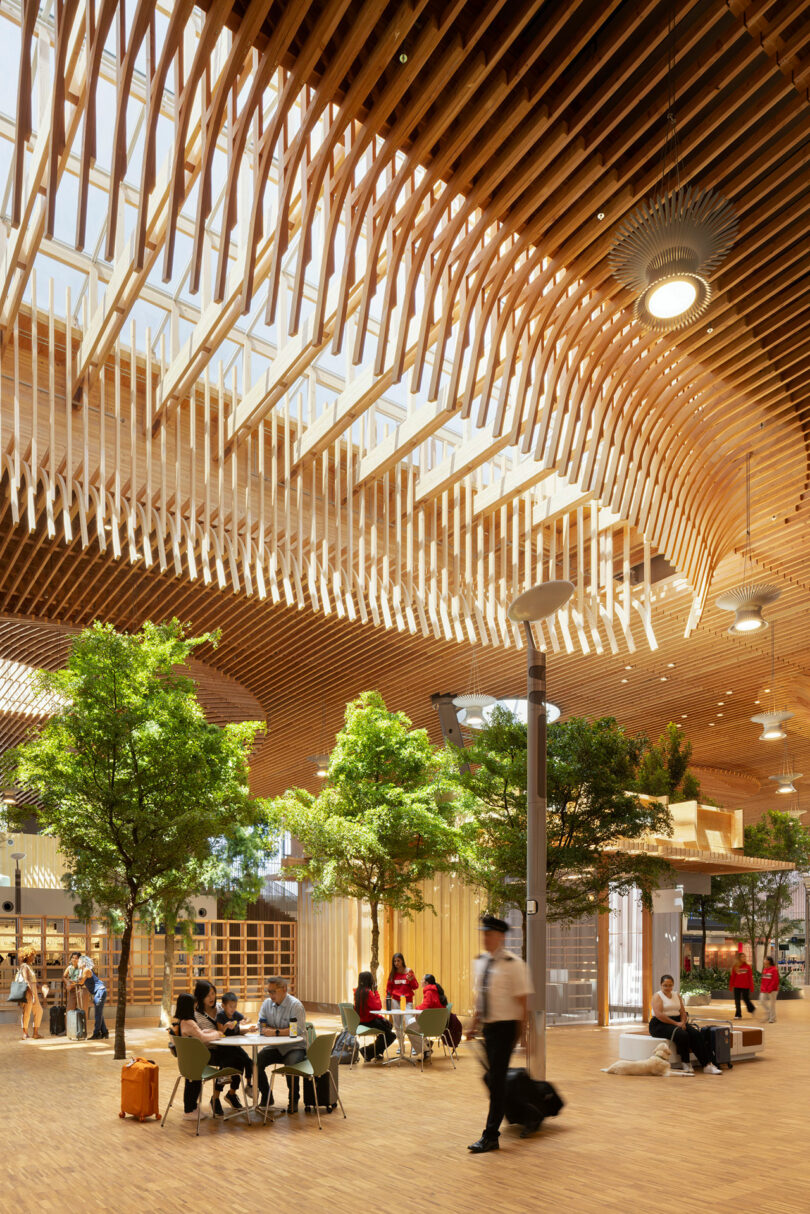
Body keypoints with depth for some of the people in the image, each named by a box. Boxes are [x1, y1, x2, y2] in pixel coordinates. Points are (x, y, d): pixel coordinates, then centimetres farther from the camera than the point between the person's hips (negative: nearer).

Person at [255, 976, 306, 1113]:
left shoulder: (295, 1005, -12)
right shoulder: (267, 1003, 6)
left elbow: (298, 1030, -20)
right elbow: (261, 1027, 4)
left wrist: (276, 1032, -20)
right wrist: (284, 1031, -11)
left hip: (294, 1047, -5)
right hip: (274, 1047, 5)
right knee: (256, 1062, -17)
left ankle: (293, 1100, -7)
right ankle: (266, 1097, 4)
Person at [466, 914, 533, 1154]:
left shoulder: (513, 964, -14)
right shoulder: (480, 961, 7)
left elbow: (523, 1000, -11)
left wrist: (521, 1033, -12)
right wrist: (474, 1024, 16)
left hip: (505, 1026, -8)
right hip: (488, 1026, 8)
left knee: (496, 1080, -6)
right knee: (494, 1078, 16)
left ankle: (491, 1136, 1)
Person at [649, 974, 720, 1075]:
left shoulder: (677, 995, 17)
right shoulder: (657, 996, -4)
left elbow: (683, 1012, 13)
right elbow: (659, 1014, -17)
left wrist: (683, 1022, -8)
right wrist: (675, 1023, -20)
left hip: (677, 1022, 6)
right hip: (660, 1025, -6)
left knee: (697, 1034, -19)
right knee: (682, 1035, -33)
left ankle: (707, 1065, -23)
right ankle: (686, 1064, -20)